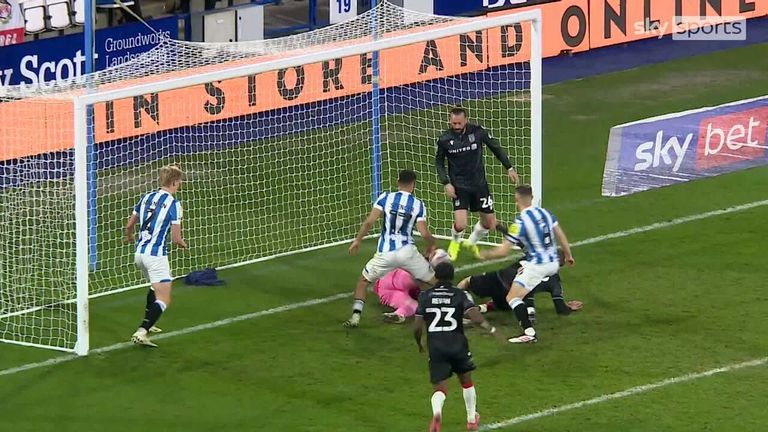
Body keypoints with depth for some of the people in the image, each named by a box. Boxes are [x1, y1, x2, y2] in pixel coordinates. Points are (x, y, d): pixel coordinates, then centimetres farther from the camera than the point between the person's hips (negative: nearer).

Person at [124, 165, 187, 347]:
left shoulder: (146, 198, 9)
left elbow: (129, 225, 19)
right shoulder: (173, 204, -11)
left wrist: (129, 237, 42)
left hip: (139, 253, 8)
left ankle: (147, 324, 39)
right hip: (156, 255, -8)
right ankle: (141, 332, -23)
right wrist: (183, 244, 13)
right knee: (163, 300, -7)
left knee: (155, 287, 33)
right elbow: (176, 238, -11)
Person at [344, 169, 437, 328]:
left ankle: (355, 316, 5)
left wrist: (357, 240, 6)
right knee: (434, 280, 17)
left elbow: (369, 221, -6)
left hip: (385, 253, 0)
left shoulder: (386, 198, 2)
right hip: (407, 251, 0)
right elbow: (424, 233, -4)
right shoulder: (418, 205, 1)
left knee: (364, 280, 20)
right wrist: (431, 245, 17)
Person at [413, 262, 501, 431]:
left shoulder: (425, 296, 5)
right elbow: (474, 315, -16)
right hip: (457, 344, 0)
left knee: (439, 387, -1)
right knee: (466, 382, 24)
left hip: (435, 347, 0)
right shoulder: (460, 295, 0)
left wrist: (419, 344, 21)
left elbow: (417, 327, 4)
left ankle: (437, 413, -33)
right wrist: (491, 329, -9)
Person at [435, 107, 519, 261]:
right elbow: (439, 162, 4)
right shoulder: (444, 139, -11)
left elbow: (496, 148, 5)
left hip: (479, 184, 2)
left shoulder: (478, 132, -11)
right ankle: (455, 242, 20)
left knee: (489, 223, 8)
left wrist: (509, 168, 5)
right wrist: (446, 183, -6)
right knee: (460, 224, -17)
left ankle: (472, 242, 39)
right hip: (459, 187, -2)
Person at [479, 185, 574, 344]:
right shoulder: (545, 213, 3)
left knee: (512, 298, -6)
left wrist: (485, 255, 5)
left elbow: (503, 251, -14)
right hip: (554, 263, 8)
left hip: (537, 266, -8)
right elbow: (560, 235, 11)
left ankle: (529, 332, -21)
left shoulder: (520, 222, -16)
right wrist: (568, 255, 26)